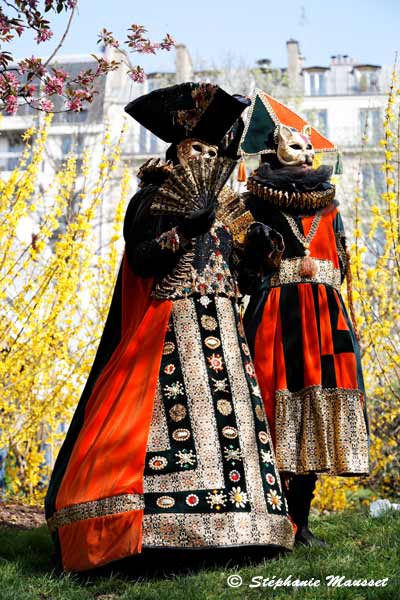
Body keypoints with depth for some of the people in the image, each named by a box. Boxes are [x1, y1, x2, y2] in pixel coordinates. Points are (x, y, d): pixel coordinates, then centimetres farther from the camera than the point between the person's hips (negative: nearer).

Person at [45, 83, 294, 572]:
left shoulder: (216, 209, 23)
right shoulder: (153, 198, 5)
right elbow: (138, 257, -9)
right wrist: (185, 230, -20)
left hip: (218, 327, 7)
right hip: (169, 322, -7)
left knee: (226, 411, -2)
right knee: (170, 410, -17)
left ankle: (230, 515, -3)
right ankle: (160, 522, -17)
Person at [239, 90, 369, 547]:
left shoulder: (326, 205, 17)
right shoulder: (258, 203, 6)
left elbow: (341, 265, 18)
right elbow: (245, 270, 3)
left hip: (324, 317, 4)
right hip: (275, 316, -4)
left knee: (315, 411, 1)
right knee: (279, 400, -9)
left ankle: (299, 521, 6)